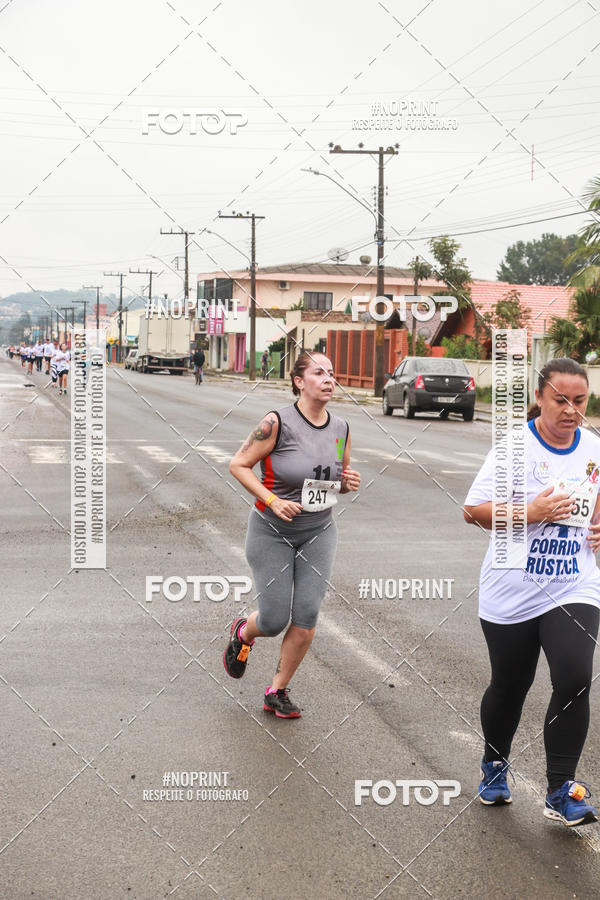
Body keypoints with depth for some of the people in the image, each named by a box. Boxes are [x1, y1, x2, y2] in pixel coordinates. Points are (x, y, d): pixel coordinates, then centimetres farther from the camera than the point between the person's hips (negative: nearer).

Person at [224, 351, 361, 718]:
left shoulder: (341, 429, 0)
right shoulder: (278, 423, -16)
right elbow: (239, 464, -11)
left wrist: (349, 482, -8)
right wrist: (272, 499, -21)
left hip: (319, 532, 4)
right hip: (273, 532, -4)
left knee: (306, 618, -3)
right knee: (275, 621, -2)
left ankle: (278, 691, 15)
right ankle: (243, 632, 36)